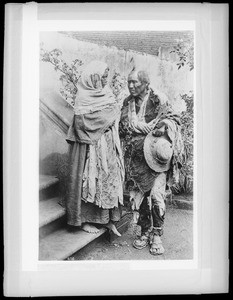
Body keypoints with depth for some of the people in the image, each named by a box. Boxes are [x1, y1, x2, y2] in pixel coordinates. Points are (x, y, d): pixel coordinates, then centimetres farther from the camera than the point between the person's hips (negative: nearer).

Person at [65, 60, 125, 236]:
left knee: (109, 179, 6)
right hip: (90, 147, -6)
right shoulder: (84, 99, -10)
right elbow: (81, 124, -17)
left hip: (108, 145, 7)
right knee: (89, 180, 0)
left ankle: (107, 218, 15)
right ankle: (84, 219, 11)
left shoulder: (106, 94, 11)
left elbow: (115, 115, 14)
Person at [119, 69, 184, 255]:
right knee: (139, 196, 8)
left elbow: (173, 119, 1)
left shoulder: (158, 100, -2)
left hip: (156, 156, -4)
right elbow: (122, 129, 20)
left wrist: (165, 126, -19)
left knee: (156, 195, -13)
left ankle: (157, 236, 2)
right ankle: (145, 232, 23)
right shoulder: (127, 104, 12)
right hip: (135, 159, 5)